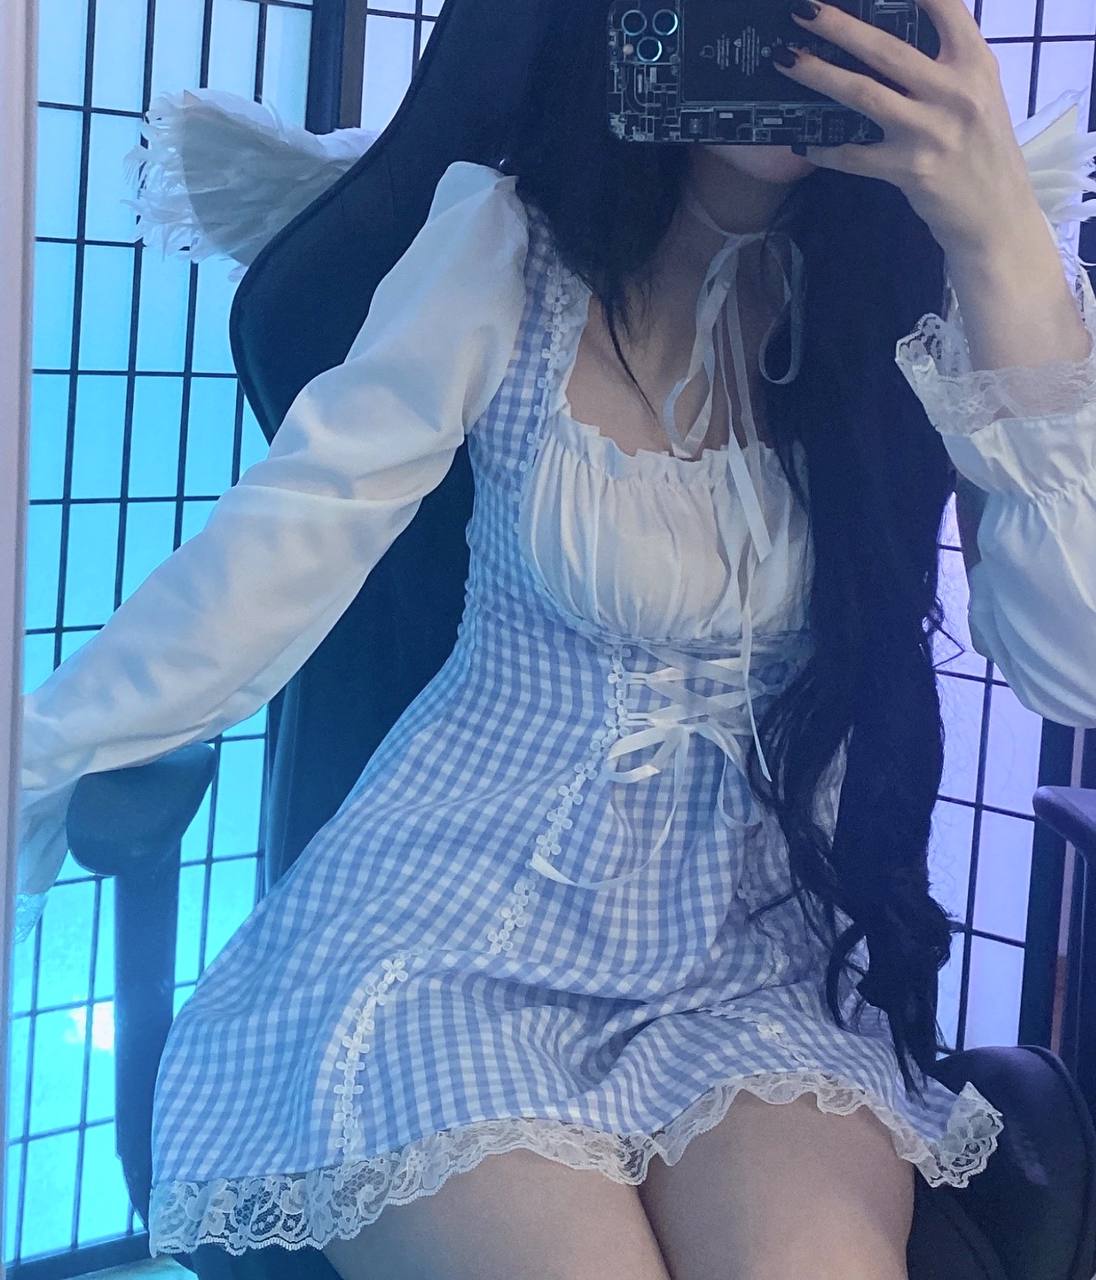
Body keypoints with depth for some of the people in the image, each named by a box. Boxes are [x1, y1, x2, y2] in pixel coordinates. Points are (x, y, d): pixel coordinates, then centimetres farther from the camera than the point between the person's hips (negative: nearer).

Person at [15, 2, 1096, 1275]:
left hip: (755, 959, 1)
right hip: (463, 938, -1)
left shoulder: (922, 280, -3)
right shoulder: (513, 243, -6)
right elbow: (288, 540, -5)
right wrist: (37, 756, -8)